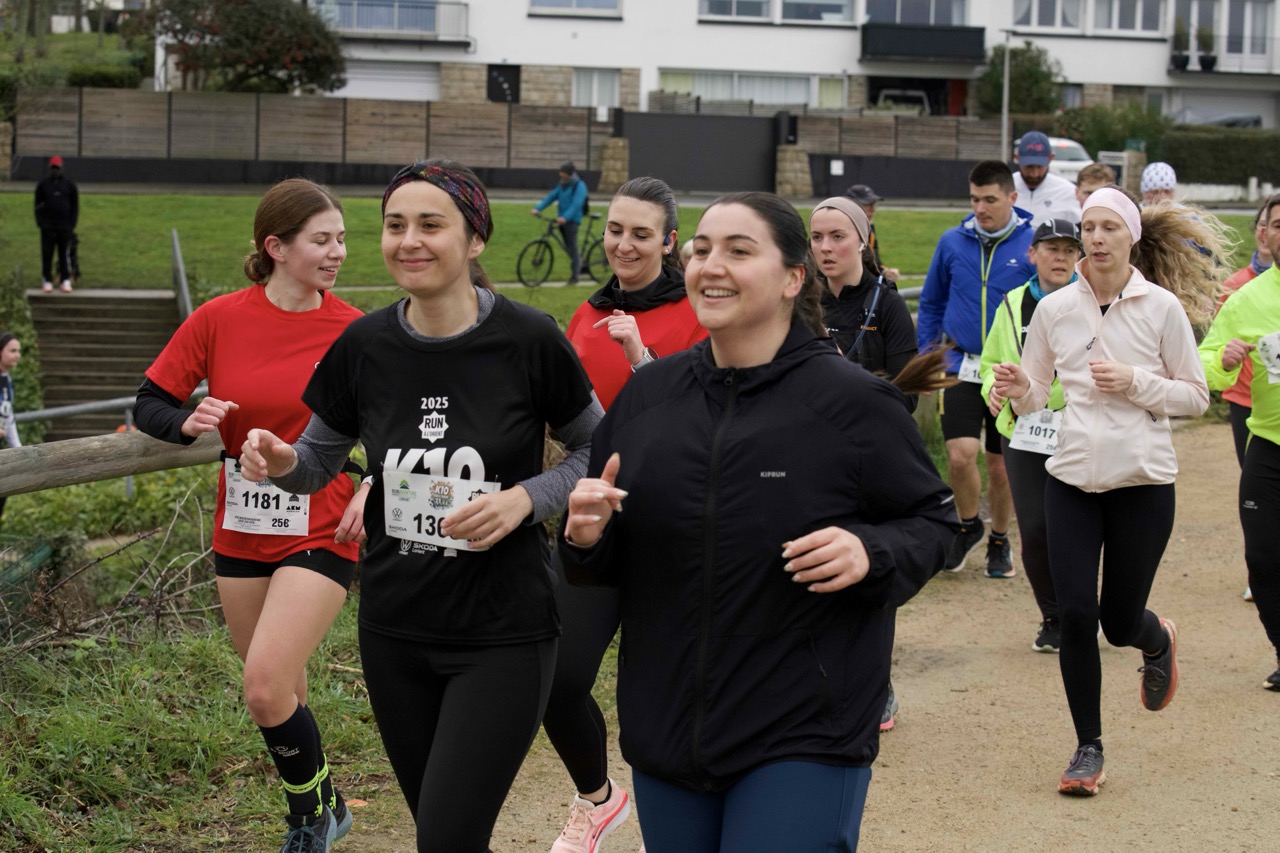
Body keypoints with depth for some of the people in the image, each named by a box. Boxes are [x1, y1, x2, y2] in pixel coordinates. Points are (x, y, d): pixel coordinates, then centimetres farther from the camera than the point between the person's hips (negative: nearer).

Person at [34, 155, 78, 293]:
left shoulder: (69, 184, 7)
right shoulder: (42, 185, 7)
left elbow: (75, 205, 7)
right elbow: (38, 205, 9)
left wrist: (72, 225, -1)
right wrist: (39, 222, -3)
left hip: (65, 226, 0)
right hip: (47, 226, 1)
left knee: (64, 254, 0)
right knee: (46, 254, 1)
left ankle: (66, 281, 3)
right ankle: (47, 281, 5)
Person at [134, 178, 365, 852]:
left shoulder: (353, 329, -7)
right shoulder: (220, 319, -5)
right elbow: (150, 404, 0)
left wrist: (373, 487, -13)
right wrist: (189, 423, -22)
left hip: (320, 534, -3)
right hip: (241, 534, 3)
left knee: (265, 690, -15)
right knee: (279, 694, 14)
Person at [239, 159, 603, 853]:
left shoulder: (529, 340, -12)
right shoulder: (365, 346, -2)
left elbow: (595, 451, 1)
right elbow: (319, 458, 11)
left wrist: (525, 498, -16)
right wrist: (281, 462, -11)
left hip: (503, 632, -4)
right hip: (395, 631, 4)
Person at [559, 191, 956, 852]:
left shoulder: (852, 400, -8)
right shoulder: (646, 394, 4)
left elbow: (933, 520, 1)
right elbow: (610, 564, 13)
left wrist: (870, 554, -19)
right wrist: (587, 538, -9)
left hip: (805, 739, -4)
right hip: (664, 732, 5)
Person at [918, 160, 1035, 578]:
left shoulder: (1033, 244, -6)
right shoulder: (952, 242, 2)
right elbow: (931, 302, 14)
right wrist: (926, 356, 9)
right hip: (961, 366, 1)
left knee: (1002, 465, 9)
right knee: (960, 455, -11)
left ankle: (999, 540, 31)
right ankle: (969, 525, 17)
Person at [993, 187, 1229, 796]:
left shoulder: (1163, 307, -5)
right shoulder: (1054, 309, 2)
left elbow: (1196, 397, 0)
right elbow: (1036, 396, 9)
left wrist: (1136, 383, -16)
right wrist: (1019, 390, -14)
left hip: (1143, 480, -2)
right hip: (1072, 477, 2)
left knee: (1120, 621, 5)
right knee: (1075, 615, -3)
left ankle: (1159, 642, 44)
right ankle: (1089, 747, 14)